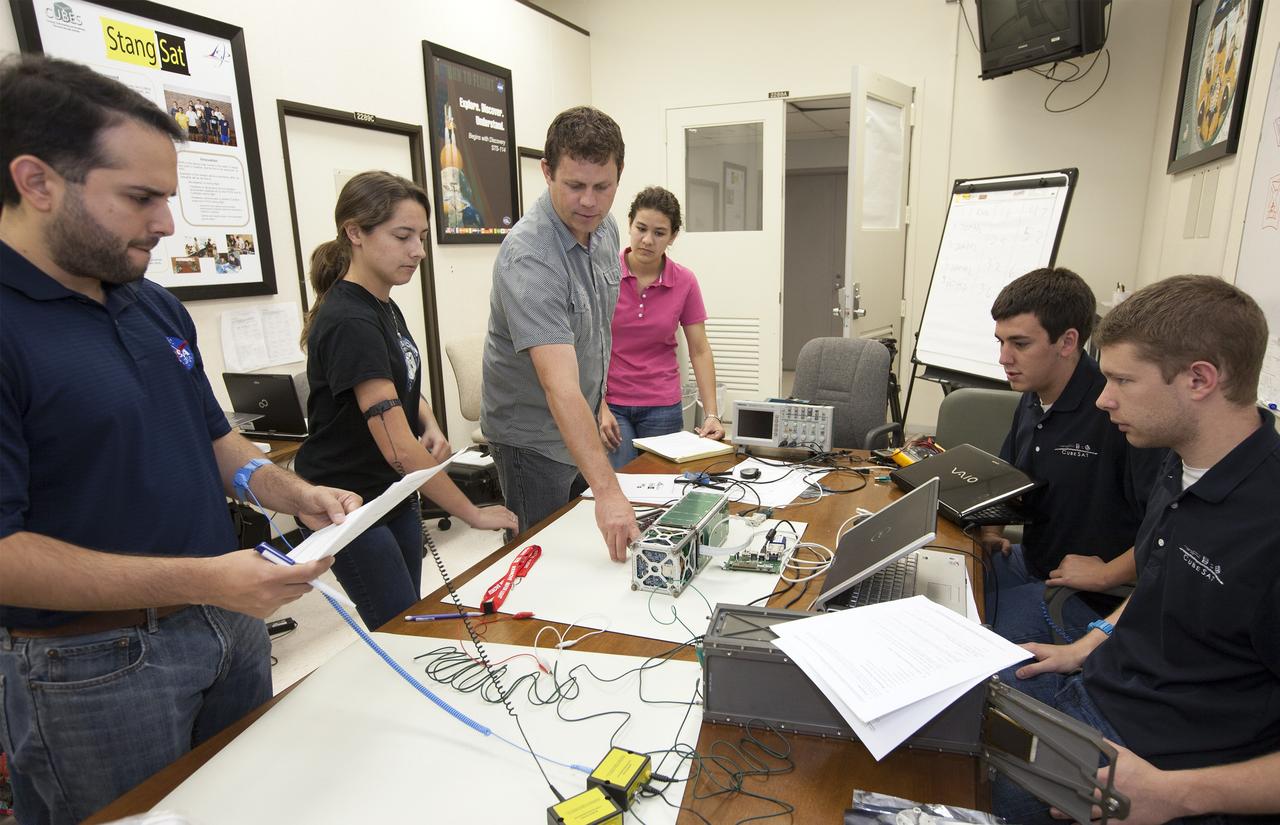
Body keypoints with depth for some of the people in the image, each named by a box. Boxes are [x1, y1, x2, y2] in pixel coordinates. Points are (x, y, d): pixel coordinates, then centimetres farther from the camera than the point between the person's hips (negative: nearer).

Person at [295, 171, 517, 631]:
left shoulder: (384, 308, 4)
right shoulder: (349, 323, -25)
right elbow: (399, 447, -30)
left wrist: (431, 429, -3)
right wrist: (474, 514, -24)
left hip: (394, 495, 9)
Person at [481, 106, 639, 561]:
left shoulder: (605, 228, -4)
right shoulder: (528, 258, -31)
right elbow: (560, 386, -41)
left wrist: (600, 402, 15)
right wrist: (607, 490, -47)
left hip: (583, 423, 8)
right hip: (534, 435, -8)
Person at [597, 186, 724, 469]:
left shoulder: (684, 282, -3)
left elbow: (700, 351, 0)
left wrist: (711, 414, -8)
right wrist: (600, 408, -13)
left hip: (662, 405, 2)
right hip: (609, 404, -2)